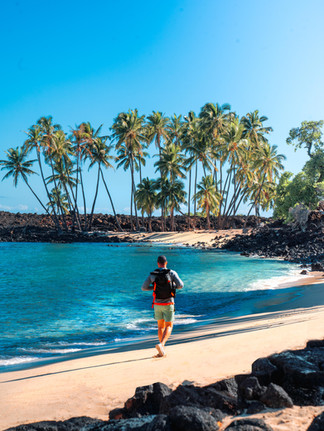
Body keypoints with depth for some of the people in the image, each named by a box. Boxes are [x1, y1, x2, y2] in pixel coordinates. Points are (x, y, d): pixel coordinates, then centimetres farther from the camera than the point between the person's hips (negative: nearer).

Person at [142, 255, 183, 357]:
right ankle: (161, 344, -18)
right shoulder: (172, 273, -8)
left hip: (157, 304, 3)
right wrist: (173, 285, 7)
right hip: (168, 304, -3)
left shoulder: (152, 275, -2)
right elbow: (180, 285, -16)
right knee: (169, 327, 6)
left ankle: (162, 350, 16)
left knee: (160, 326, 17)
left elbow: (144, 288, -4)